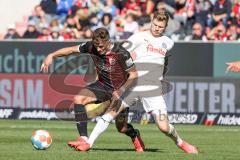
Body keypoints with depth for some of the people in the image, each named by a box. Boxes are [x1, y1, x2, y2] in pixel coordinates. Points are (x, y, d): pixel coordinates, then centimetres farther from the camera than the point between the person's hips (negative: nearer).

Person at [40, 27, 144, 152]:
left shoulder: (121, 53, -28)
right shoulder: (91, 47, -15)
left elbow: (133, 75, -19)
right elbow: (72, 50, -2)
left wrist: (121, 90, -30)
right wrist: (51, 56, -13)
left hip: (120, 90, -4)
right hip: (102, 85, 4)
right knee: (79, 99, -20)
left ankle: (135, 136, 38)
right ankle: (83, 138, -21)